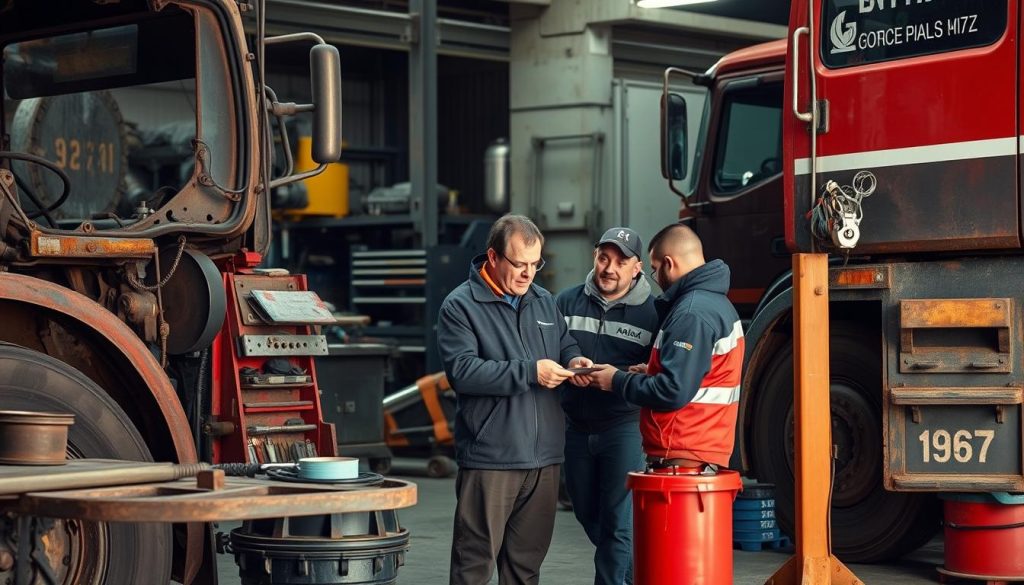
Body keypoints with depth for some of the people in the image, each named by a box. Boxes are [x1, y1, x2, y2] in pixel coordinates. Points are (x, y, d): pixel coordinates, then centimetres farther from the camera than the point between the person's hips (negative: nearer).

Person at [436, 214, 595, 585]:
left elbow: (565, 345, 26)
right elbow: (462, 370, -17)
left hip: (544, 457, 6)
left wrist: (575, 361, 1)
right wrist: (530, 372, -21)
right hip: (489, 458, -6)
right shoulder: (460, 306, -6)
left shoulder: (544, 302, 14)